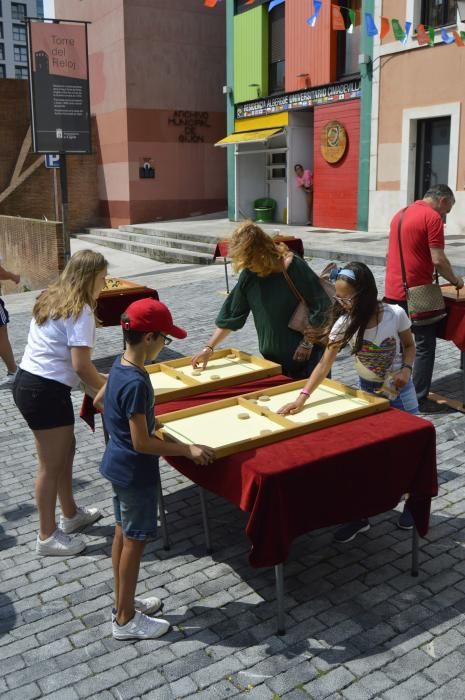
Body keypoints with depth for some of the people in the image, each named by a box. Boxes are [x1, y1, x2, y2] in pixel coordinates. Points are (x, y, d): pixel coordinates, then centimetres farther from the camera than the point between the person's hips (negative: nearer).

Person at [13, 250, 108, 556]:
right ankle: (47, 536, 19)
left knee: (66, 449, 22)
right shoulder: (80, 311, -16)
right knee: (52, 464, 4)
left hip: (29, 382, 10)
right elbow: (80, 365, -20)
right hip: (45, 392, -10)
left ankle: (71, 515, 38)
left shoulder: (52, 299, 12)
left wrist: (99, 378, 18)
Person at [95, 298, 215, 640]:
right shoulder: (137, 384, -29)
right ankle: (126, 620, 21)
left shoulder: (119, 365, -1)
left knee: (122, 534, 20)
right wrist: (188, 450, -20)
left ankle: (122, 602, 37)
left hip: (117, 465, 9)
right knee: (134, 542, 5)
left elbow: (99, 401, 16)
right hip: (135, 472, -9)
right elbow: (142, 443, -27)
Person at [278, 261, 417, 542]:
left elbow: (409, 345, -3)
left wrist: (406, 369, -22)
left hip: (400, 390, -1)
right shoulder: (344, 324, -19)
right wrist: (302, 397, -31)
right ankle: (359, 516, 15)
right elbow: (325, 364, -22)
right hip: (367, 391, 1)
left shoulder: (395, 314, -21)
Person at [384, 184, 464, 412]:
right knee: (424, 347, 2)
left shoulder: (400, 214, 16)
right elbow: (438, 260, -16)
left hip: (392, 291, 8)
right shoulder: (432, 217, -11)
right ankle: (419, 400, 6)